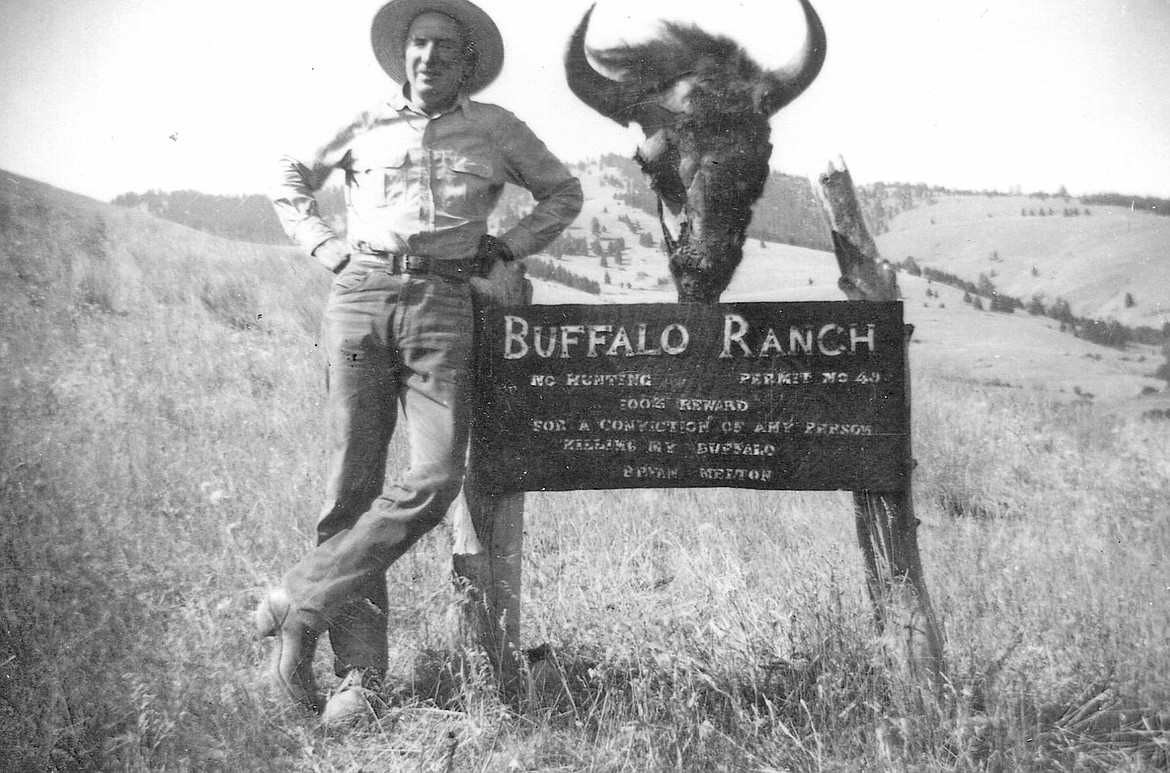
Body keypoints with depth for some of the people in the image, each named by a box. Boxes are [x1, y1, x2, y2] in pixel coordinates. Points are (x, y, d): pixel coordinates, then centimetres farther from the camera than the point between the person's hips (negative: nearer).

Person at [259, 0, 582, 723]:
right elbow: (290, 181, 28)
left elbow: (564, 193, 24)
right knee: (354, 483, -4)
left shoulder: (496, 128, 14)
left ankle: (298, 603, -3)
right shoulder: (366, 126, 16)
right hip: (361, 296, 1)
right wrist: (328, 247, 12)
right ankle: (361, 669, 2)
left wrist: (505, 249, 11)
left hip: (443, 306, 0)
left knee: (435, 479, -16)